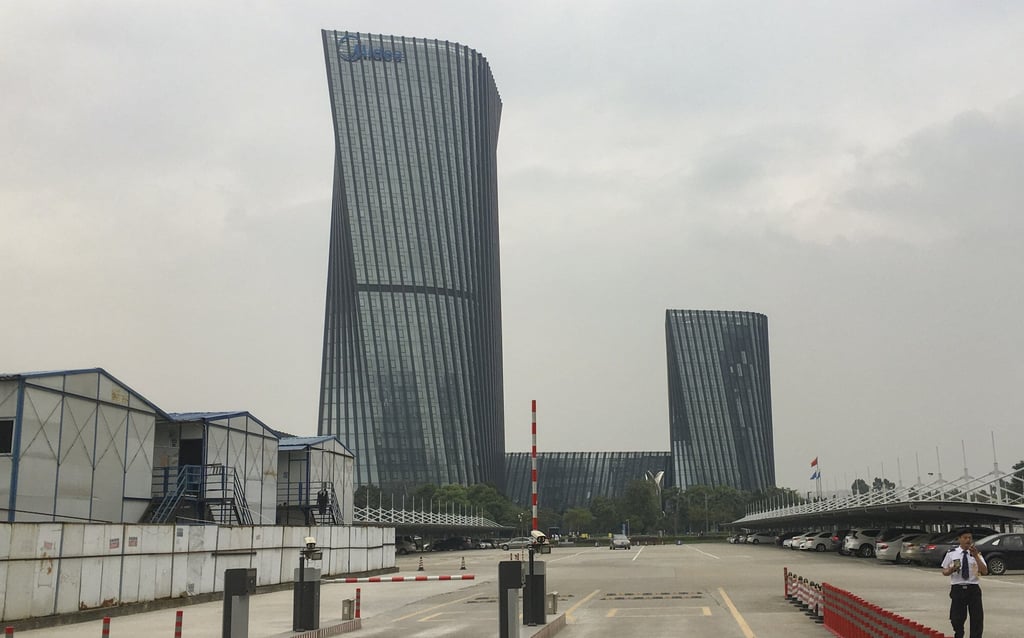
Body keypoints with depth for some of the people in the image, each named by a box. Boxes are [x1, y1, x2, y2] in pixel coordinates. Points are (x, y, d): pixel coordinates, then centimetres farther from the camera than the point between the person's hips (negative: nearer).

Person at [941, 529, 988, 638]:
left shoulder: (977, 554, 3)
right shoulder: (951, 553, 2)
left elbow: (984, 572, -10)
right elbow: (944, 572, 7)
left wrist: (976, 556, -21)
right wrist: (952, 569, -16)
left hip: (973, 589, 0)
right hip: (957, 589, 0)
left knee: (977, 619, 4)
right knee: (957, 619, 6)